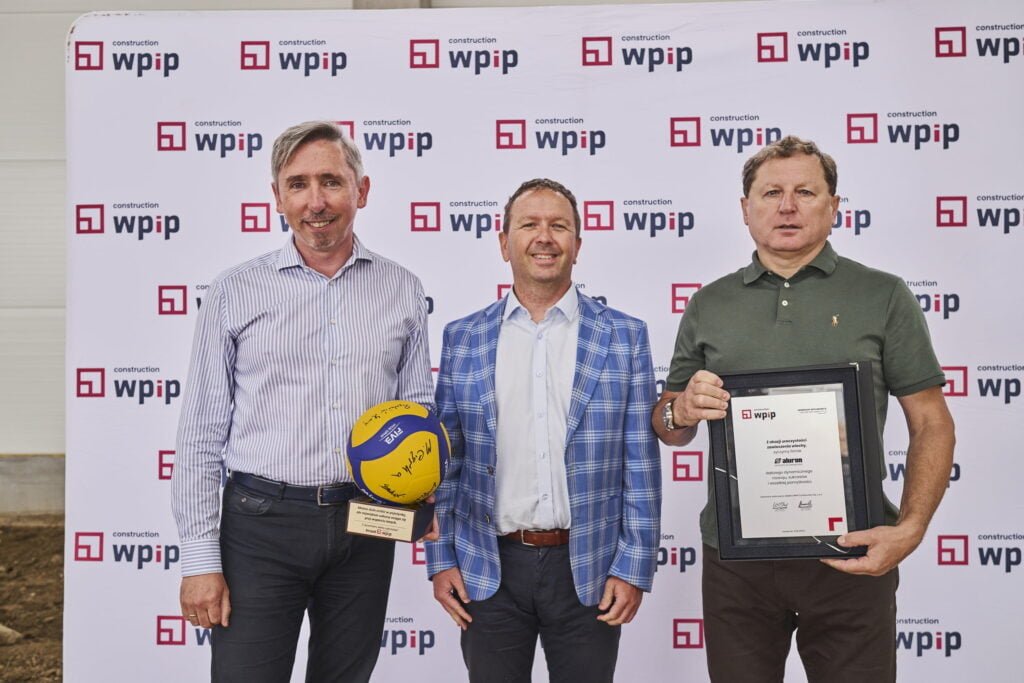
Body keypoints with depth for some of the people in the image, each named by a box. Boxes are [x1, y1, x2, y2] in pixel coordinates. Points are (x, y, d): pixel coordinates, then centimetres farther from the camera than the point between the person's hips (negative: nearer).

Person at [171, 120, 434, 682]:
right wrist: (200, 560, -5)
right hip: (262, 522, -2)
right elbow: (202, 435, 0)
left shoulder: (402, 290, 5)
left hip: (364, 524, 3)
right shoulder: (236, 291, -1)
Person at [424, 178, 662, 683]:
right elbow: (445, 460, 6)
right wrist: (441, 561, 2)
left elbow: (640, 465, 0)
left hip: (589, 571, -1)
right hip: (488, 570, 1)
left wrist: (634, 568, -4)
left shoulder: (625, 337, 1)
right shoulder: (462, 339, 4)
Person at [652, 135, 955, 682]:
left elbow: (931, 425, 1)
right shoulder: (709, 305, 8)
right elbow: (667, 427, 13)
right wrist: (681, 411, -11)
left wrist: (910, 529, -13)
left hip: (851, 556, -1)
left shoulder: (883, 297, 2)